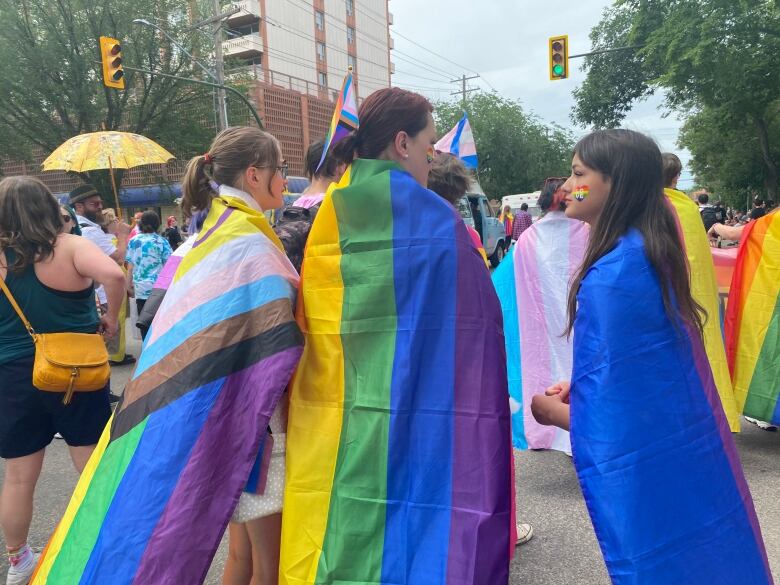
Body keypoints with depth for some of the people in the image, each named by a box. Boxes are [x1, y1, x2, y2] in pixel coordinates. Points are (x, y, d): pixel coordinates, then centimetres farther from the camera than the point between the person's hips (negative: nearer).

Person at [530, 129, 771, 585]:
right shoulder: (652, 249, 2)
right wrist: (580, 385, 9)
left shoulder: (609, 278, -26)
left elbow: (608, 410, -21)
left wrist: (550, 410, -4)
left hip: (648, 468, -9)